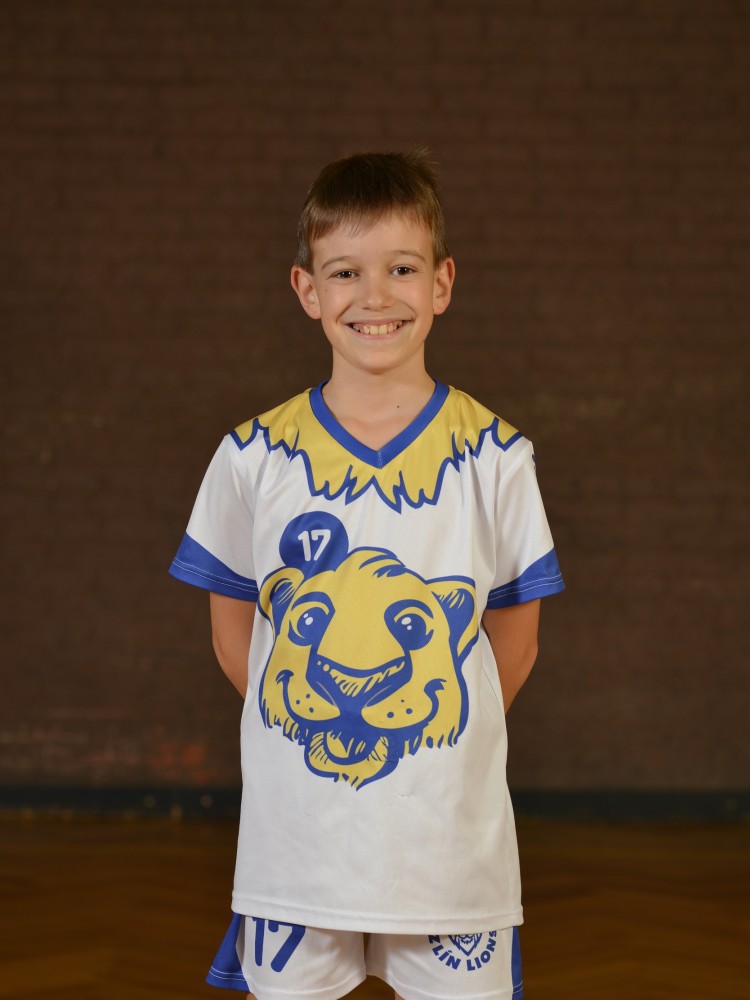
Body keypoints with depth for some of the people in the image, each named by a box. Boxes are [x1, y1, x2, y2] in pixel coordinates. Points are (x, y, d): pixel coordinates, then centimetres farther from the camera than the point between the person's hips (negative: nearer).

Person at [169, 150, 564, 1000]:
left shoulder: (494, 459, -2)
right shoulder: (254, 458, -1)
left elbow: (513, 640, 4)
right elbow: (234, 631, 7)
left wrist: (439, 733, 3)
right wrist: (310, 727, 4)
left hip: (450, 838, 0)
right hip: (295, 831, 1)